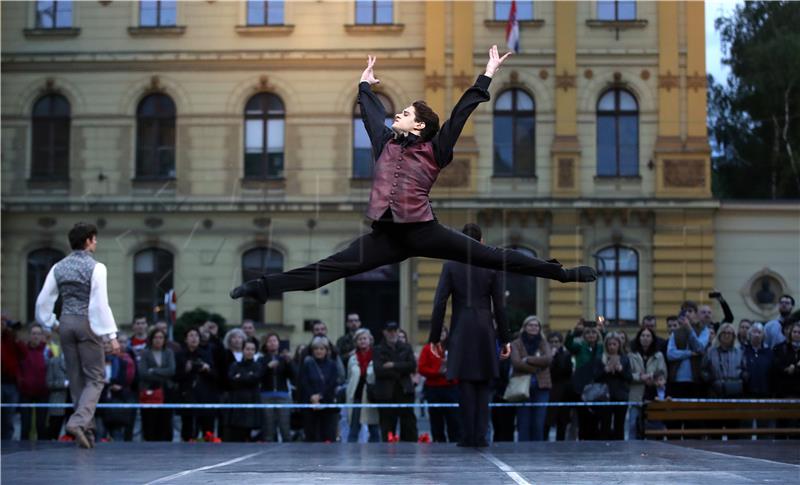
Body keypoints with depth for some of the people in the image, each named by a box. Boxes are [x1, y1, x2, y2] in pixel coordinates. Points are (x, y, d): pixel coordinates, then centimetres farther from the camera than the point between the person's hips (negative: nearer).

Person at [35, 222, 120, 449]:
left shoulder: (58, 268, 6)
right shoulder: (95, 267, -10)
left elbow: (43, 300, 7)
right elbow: (100, 303, -15)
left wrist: (51, 323, 20)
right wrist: (111, 336, -14)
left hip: (66, 322, 6)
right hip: (88, 323, -5)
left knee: (76, 379, 12)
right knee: (95, 379, 1)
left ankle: (87, 430, 14)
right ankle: (79, 421, -19)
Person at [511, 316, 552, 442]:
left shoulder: (543, 343, 13)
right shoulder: (516, 344, 6)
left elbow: (548, 358, -6)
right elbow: (516, 362, -10)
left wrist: (527, 359, -10)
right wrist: (536, 367, -10)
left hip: (541, 386, 2)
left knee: (539, 422, -1)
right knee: (524, 422, -4)